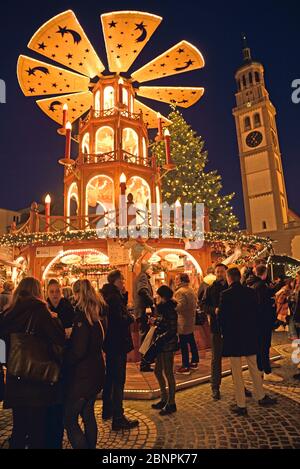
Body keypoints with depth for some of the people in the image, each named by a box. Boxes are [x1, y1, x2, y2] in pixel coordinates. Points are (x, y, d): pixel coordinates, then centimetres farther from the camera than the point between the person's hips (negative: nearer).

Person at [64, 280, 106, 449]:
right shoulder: (99, 314, 3)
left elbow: (79, 351, -23)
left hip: (82, 374, -8)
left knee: (70, 419, 5)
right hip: (96, 370, 8)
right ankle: (91, 445, 33)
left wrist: (65, 363, -6)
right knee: (88, 413, 22)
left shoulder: (83, 315, -21)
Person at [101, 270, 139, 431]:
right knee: (118, 380, -2)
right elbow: (120, 320, -27)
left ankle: (107, 410, 37)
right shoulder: (114, 297, -20)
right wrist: (131, 318, -9)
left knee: (110, 377, 21)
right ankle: (118, 419, 6)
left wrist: (124, 294, 6)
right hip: (118, 343, -11)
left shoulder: (110, 296, 10)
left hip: (110, 342, 11)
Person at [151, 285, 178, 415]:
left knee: (168, 373, 3)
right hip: (161, 345, 9)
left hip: (168, 345, -9)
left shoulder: (170, 311, -18)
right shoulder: (162, 309, 9)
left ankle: (171, 404, 19)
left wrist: (160, 339, -20)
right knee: (158, 371, 17)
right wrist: (155, 322, 5)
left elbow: (172, 330, -19)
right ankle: (164, 399, 33)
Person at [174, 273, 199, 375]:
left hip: (183, 322, -10)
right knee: (191, 341, 19)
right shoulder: (191, 289, 10)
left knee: (183, 344, -2)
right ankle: (194, 362, 31)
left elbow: (179, 307, -28)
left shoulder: (180, 292, -20)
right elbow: (195, 302, 17)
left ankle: (186, 367, 4)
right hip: (191, 320, 10)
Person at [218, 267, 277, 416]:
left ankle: (241, 405, 19)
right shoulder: (250, 292, -4)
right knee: (254, 368, 22)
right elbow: (257, 313, 3)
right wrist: (255, 331, 13)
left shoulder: (225, 294, -17)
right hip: (250, 336, 4)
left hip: (233, 337, -4)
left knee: (237, 372, 8)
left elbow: (222, 316, -14)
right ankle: (261, 397, 37)